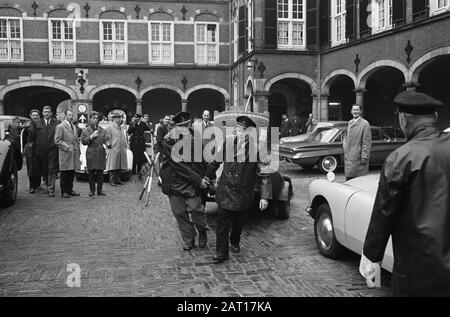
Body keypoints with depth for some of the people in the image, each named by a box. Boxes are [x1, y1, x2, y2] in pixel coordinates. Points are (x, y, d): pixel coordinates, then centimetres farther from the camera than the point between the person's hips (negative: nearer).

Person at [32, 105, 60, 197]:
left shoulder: (57, 123, 1)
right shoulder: (36, 123, 6)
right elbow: (33, 136, 6)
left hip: (53, 151, -2)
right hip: (41, 151, 2)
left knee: (52, 171, -5)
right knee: (44, 170, 12)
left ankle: (51, 190, -3)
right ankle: (48, 186, 30)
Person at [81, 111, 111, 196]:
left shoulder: (102, 130, 10)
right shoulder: (86, 131, 6)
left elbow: (107, 138, 1)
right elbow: (83, 141, -3)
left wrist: (108, 143, -20)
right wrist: (91, 136, -15)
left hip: (101, 154, 1)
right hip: (90, 154, -1)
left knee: (100, 173, 2)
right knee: (91, 173, 2)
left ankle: (100, 190, 11)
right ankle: (92, 190, 12)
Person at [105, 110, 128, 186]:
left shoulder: (122, 128, 18)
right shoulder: (110, 127, -3)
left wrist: (125, 146, 15)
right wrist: (111, 145, -13)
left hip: (121, 151, 6)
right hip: (113, 150, -6)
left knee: (119, 166, 9)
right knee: (113, 166, -4)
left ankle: (118, 180, 17)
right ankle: (112, 180, 1)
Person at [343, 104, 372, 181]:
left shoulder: (365, 124, -9)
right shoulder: (350, 123, 14)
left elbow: (367, 142, -12)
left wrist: (364, 157, -15)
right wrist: (345, 145, 11)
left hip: (358, 157, -6)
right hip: (348, 156, 7)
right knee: (348, 178, 9)